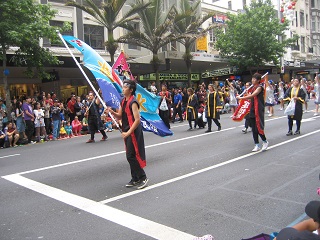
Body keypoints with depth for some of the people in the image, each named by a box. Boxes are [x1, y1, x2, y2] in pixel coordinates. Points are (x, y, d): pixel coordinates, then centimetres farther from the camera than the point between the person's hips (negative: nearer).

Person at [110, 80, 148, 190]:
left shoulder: (133, 102, -16)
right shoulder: (123, 101, 12)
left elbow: (137, 120, -20)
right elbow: (120, 116, 14)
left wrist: (128, 132, -20)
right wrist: (112, 112, -5)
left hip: (133, 132, -9)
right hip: (127, 132, 9)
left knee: (131, 156, -7)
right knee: (130, 156, 13)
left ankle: (143, 178, 6)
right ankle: (135, 179, 24)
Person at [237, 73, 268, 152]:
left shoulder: (259, 87, -10)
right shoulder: (253, 87, 16)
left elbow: (252, 96, -21)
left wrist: (241, 98, -18)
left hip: (259, 110, -8)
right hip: (253, 110, 8)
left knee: (258, 127, -8)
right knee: (254, 129, 7)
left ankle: (265, 141, 14)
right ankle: (257, 145, 13)